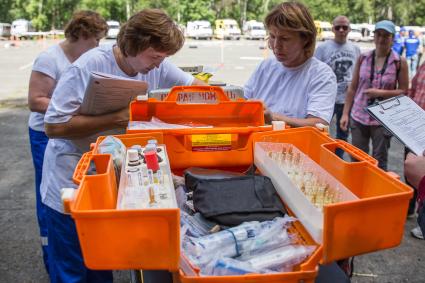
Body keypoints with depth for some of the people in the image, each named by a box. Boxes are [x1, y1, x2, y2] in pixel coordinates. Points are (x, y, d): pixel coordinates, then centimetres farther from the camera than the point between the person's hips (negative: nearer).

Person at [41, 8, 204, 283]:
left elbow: (194, 85, 7)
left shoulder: (157, 66, -7)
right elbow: (54, 126, -24)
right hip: (71, 185, -5)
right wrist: (117, 119, -28)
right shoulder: (88, 68, -24)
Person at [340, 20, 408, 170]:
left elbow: (404, 91, -2)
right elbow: (352, 88, 6)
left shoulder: (399, 62, -4)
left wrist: (381, 93, -16)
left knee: (379, 162, 8)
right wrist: (345, 113, 3)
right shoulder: (363, 58, 2)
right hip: (358, 117, 2)